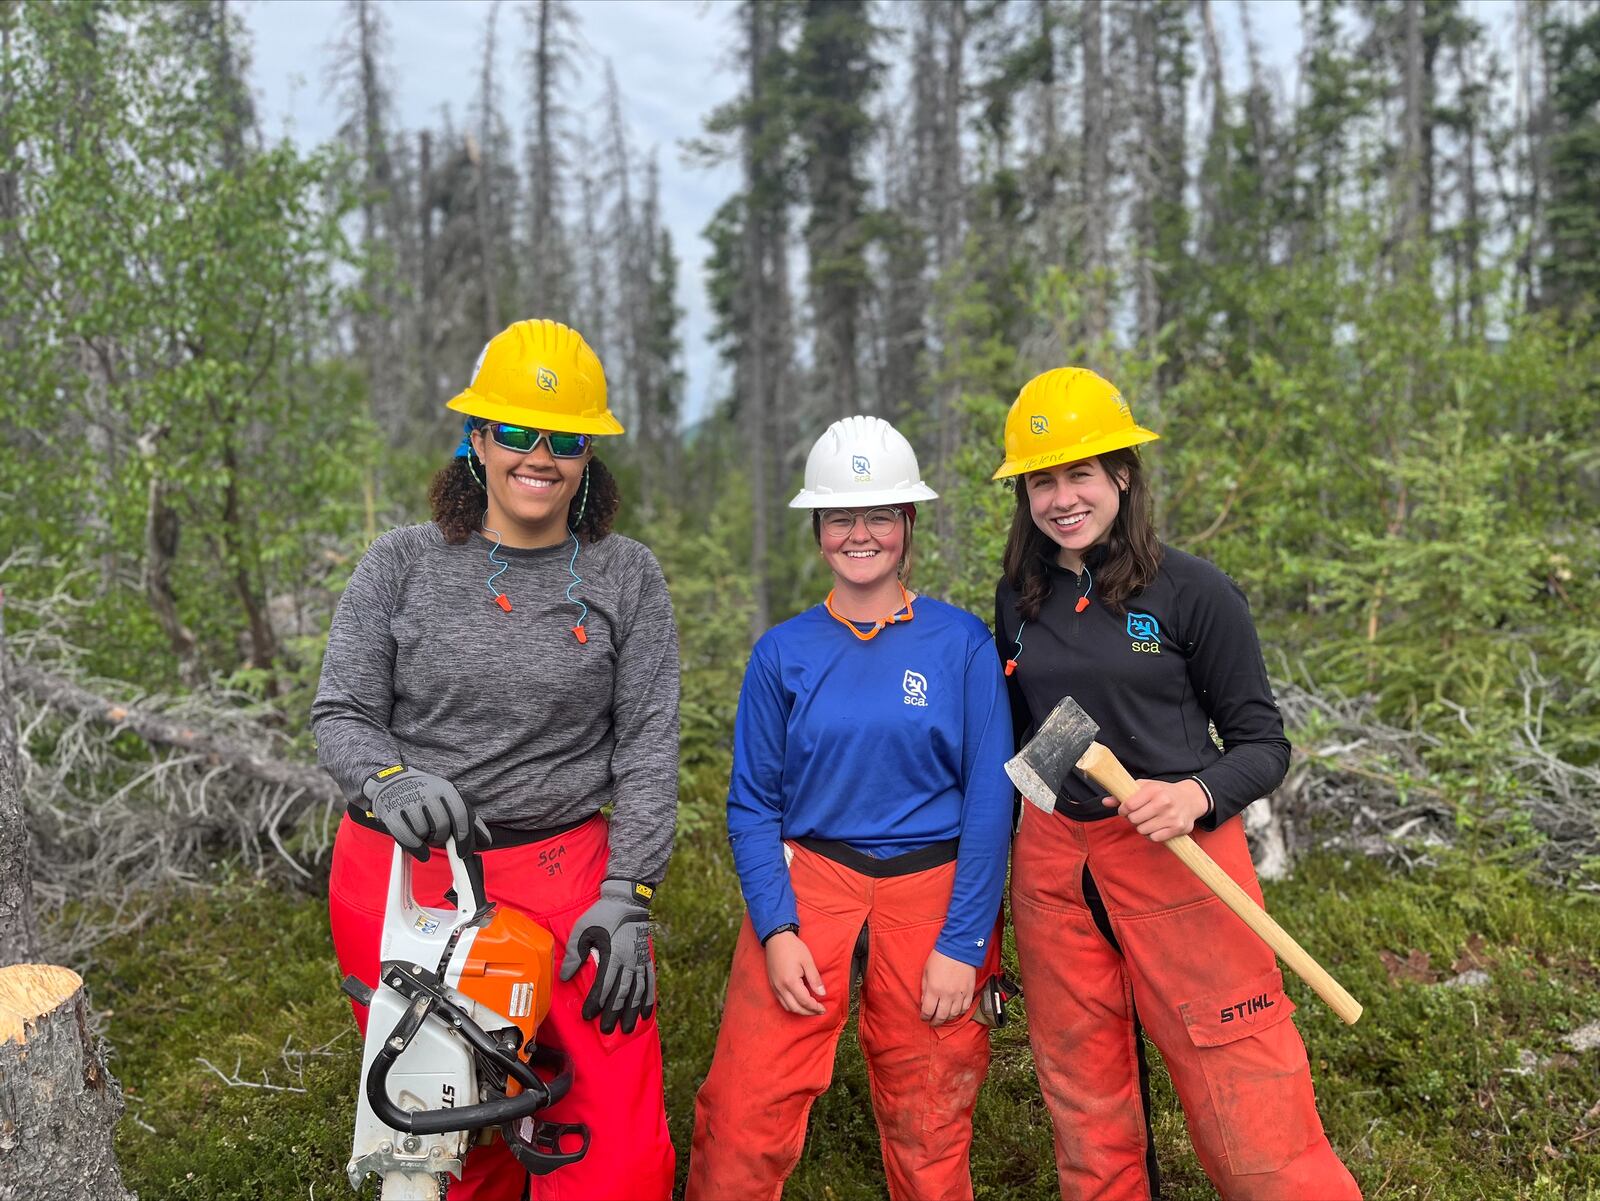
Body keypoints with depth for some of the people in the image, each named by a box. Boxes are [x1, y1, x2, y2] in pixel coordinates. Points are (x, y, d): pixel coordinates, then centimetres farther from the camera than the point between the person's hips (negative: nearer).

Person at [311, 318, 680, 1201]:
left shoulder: (626, 578, 1)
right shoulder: (402, 564, 2)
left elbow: (647, 748, -3)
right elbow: (341, 717, 0)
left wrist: (626, 898, -9)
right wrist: (394, 780, -22)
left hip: (562, 867, 0)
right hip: (401, 872, 1)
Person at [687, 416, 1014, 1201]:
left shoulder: (962, 643, -2)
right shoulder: (782, 653, 2)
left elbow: (989, 798, -4)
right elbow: (753, 803, 3)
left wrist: (962, 943, -9)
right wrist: (776, 929, -9)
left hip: (933, 889, 0)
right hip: (807, 881, 1)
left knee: (929, 1128, 12)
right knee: (743, 1114, -5)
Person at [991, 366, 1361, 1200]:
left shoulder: (1194, 592, -7)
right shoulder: (1018, 599, 5)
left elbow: (1263, 743, -2)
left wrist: (1196, 797, -23)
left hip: (1177, 856, -4)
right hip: (1051, 865, 4)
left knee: (1255, 1129, -1)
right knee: (1086, 1116, 15)